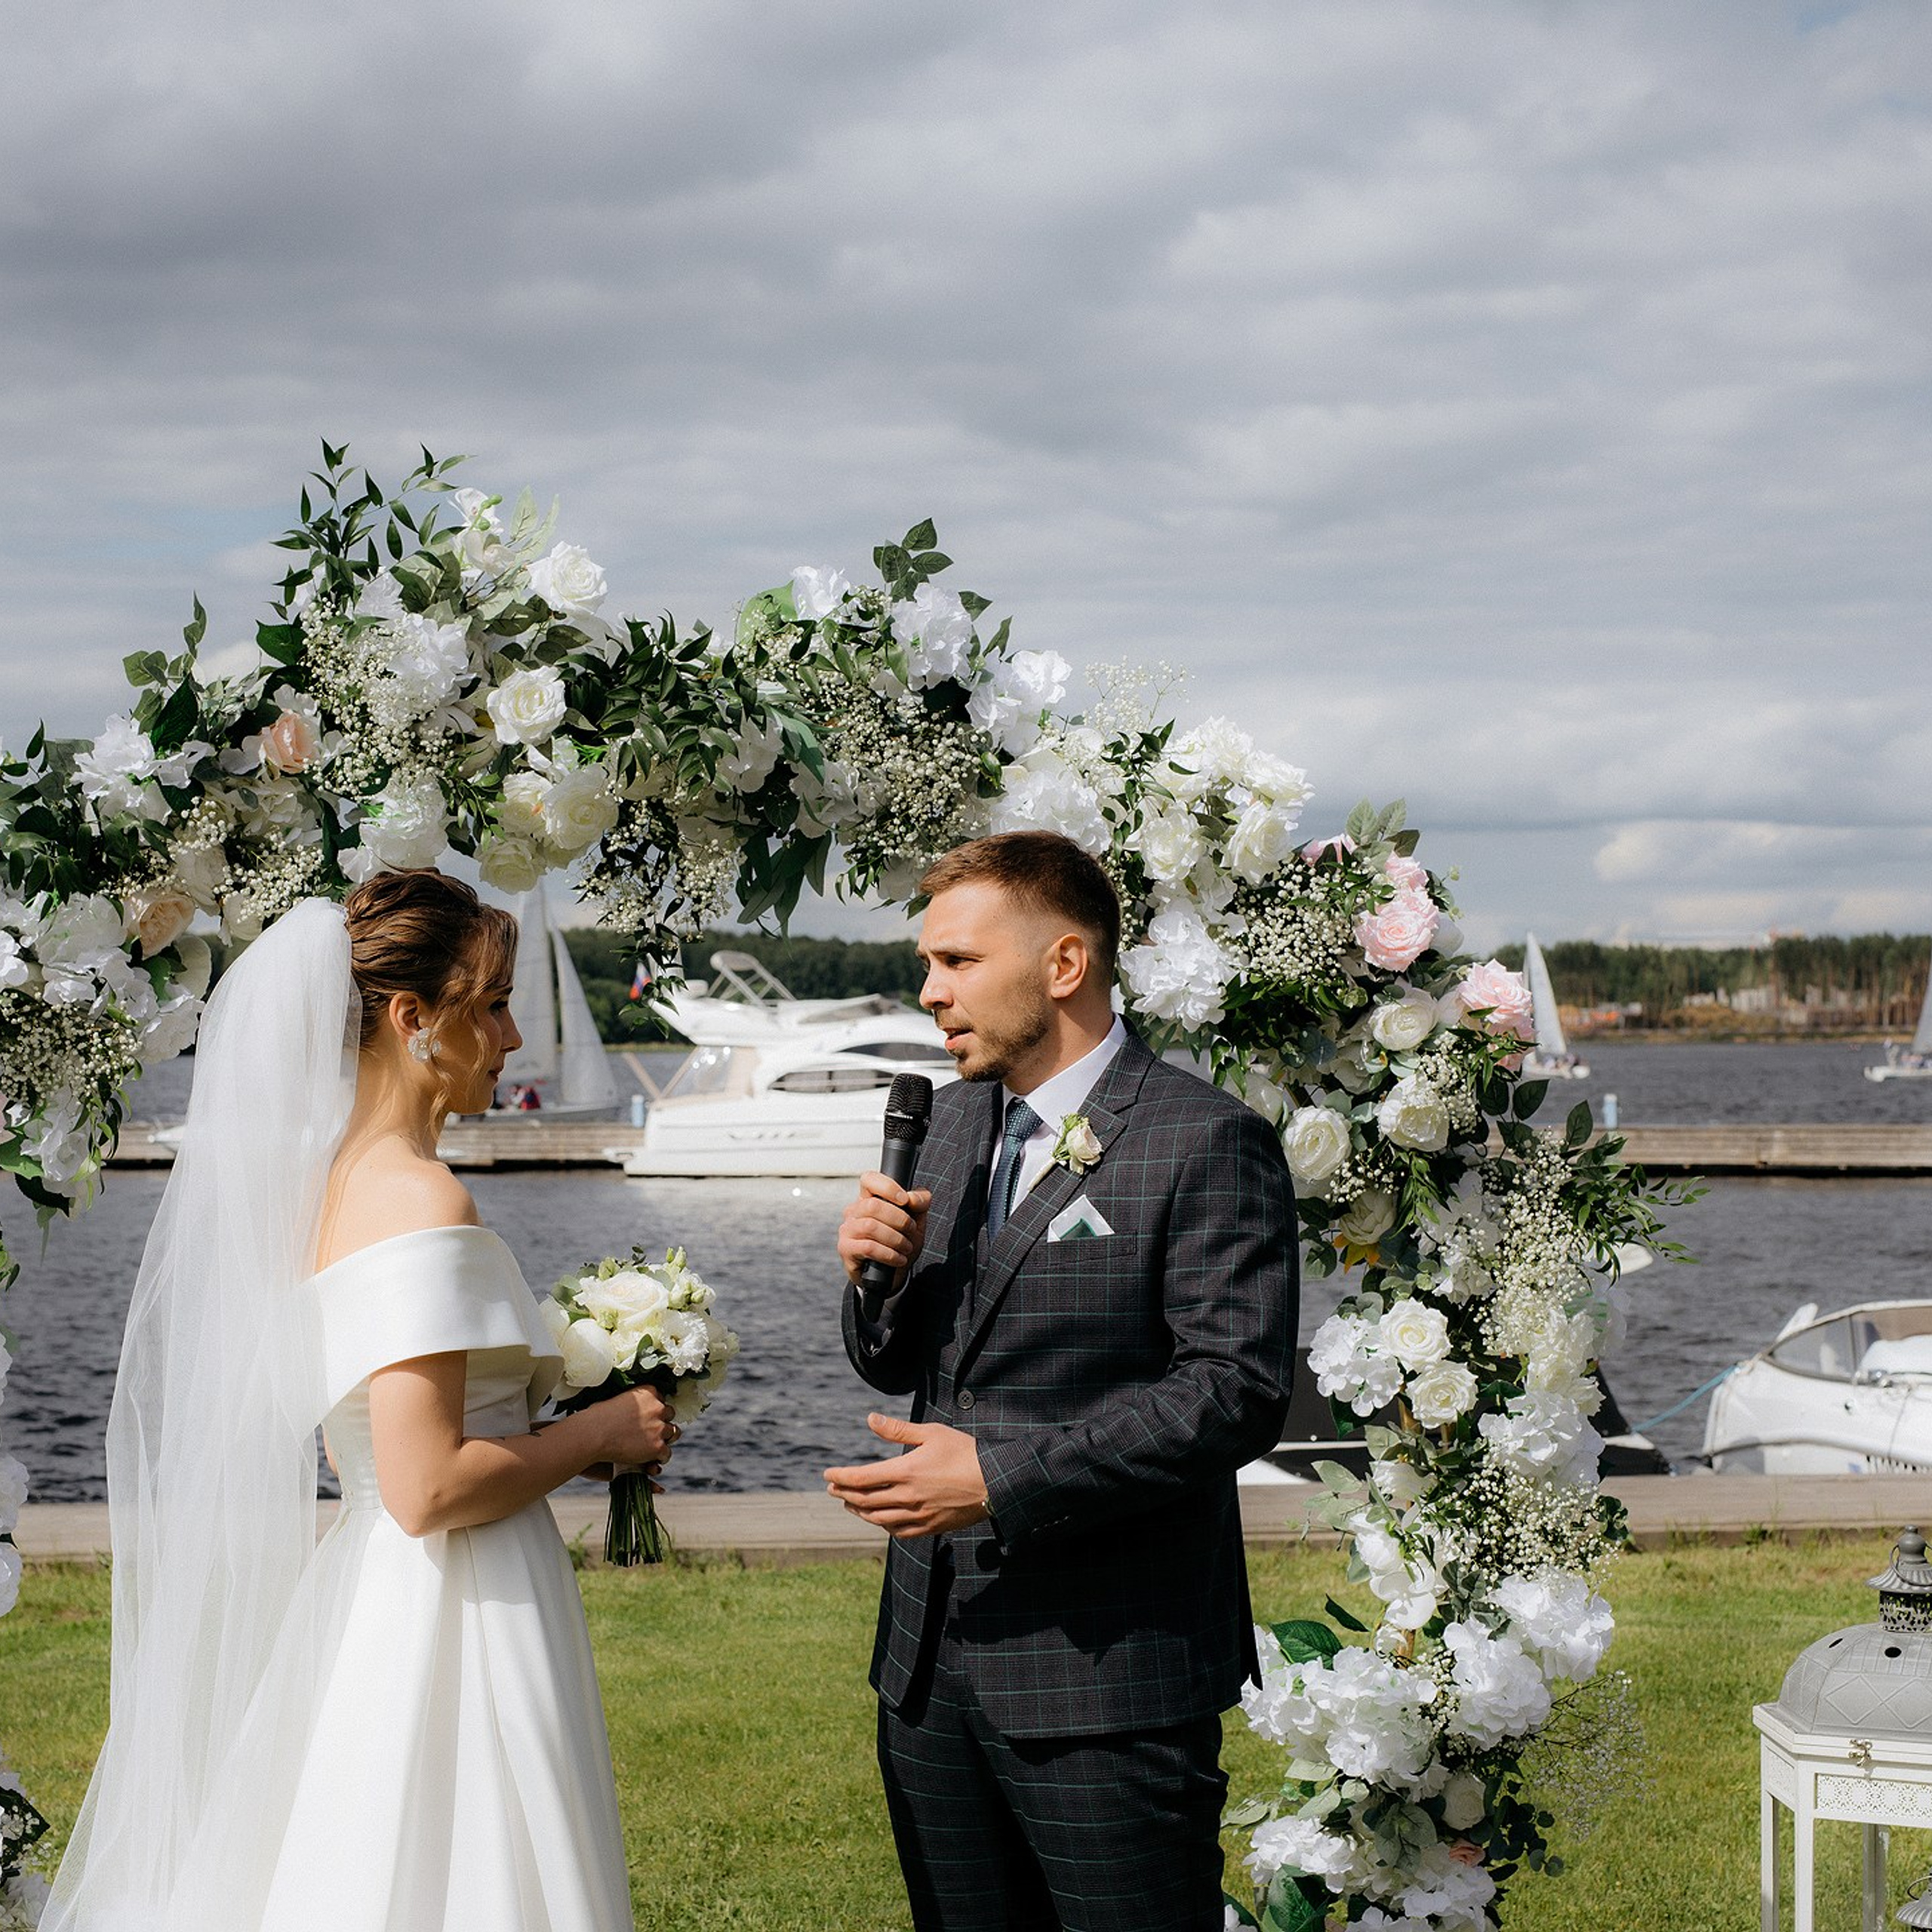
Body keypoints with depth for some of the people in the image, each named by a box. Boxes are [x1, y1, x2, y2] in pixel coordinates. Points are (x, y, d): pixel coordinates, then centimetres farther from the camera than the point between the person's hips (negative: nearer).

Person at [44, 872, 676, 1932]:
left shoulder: (330, 1179, 11)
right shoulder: (420, 1198, -17)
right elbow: (430, 1489, -22)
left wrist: (556, 1442, 12)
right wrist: (597, 1432, -9)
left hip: (371, 1600, 10)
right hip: (451, 1629, -10)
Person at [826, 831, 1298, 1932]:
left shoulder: (1208, 1144, -11)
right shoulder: (957, 1119, 13)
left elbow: (1236, 1394, -18)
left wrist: (1003, 1480, -22)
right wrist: (881, 1274, -4)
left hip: (1106, 1681, -7)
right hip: (932, 1668, 7)